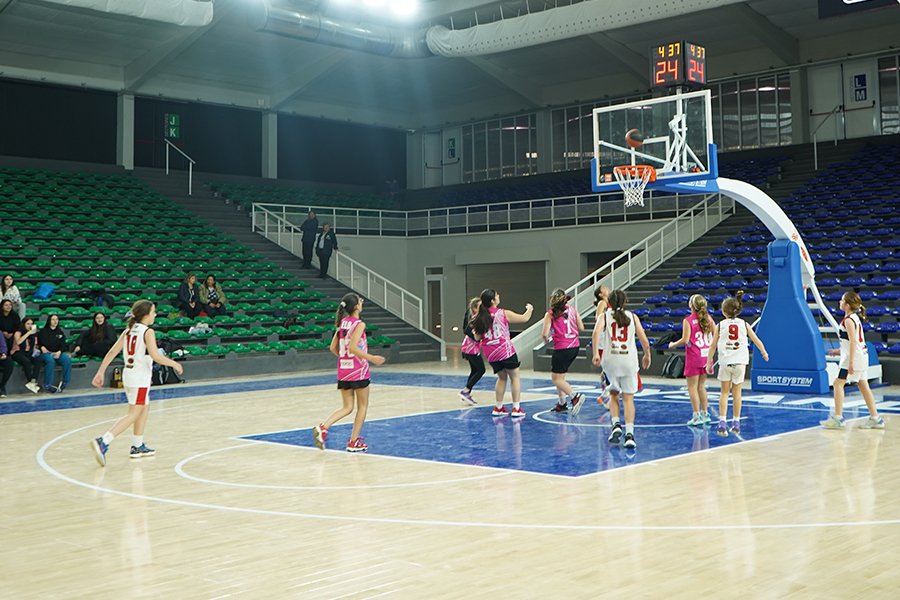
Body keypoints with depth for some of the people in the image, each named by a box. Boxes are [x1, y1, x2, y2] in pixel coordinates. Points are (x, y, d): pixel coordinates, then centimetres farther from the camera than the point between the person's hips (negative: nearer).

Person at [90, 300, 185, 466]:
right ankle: (103, 442, -22)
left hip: (128, 374, 9)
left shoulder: (128, 330, 9)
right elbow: (155, 356, -23)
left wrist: (100, 372, 8)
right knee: (132, 415, -8)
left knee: (144, 408, 23)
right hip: (140, 377, -9)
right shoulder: (148, 332, -12)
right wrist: (174, 364, -11)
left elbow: (112, 352, 6)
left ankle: (138, 446, 27)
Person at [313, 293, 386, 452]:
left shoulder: (342, 322, 8)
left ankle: (322, 427, -9)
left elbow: (333, 348, 10)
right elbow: (353, 347, -23)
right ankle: (353, 442, 10)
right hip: (358, 371, -7)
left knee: (347, 407, 13)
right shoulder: (359, 324, -13)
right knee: (362, 406, 10)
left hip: (343, 370, 7)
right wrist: (371, 358, -18)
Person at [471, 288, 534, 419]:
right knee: (514, 377, 8)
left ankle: (498, 407, 19)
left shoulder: (480, 317, 3)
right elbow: (524, 318, 1)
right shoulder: (503, 313, -8)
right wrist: (529, 309, 22)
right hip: (505, 351, -5)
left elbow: (477, 337, 10)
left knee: (502, 378, 21)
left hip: (490, 354, 5)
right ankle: (516, 408, 4)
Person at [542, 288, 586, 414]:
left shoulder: (550, 314, -8)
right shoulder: (572, 310, 6)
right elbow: (581, 328, 7)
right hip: (575, 346, 6)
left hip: (562, 349, -6)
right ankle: (562, 404, 19)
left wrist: (546, 340, 7)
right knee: (560, 375, 19)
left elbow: (544, 333, -15)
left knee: (556, 378, 3)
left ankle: (575, 396, -14)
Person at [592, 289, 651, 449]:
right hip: (629, 360, 0)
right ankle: (629, 433, -11)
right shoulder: (633, 317, 10)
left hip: (610, 359, 0)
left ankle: (616, 425, 3)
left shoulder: (604, 316, 7)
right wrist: (647, 356, 19)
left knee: (614, 394, 20)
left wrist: (595, 354, -15)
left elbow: (596, 332, -13)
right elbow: (644, 340, 4)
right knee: (628, 398, 2)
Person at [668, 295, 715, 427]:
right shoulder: (709, 319, 5)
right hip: (706, 355, 6)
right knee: (701, 386, 17)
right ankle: (705, 414, 18)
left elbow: (685, 340, -17)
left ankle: (697, 416, -2)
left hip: (693, 356, -6)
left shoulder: (688, 321, -12)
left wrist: (673, 345, 0)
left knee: (692, 387, 1)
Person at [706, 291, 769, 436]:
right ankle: (736, 424, 16)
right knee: (736, 392, 11)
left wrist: (708, 363, 10)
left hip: (725, 362, -1)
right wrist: (764, 353, 27)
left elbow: (713, 346, 1)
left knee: (724, 392, 6)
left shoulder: (720, 325, 0)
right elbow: (757, 340, 10)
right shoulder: (744, 324, 3)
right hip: (740, 362, 1)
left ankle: (722, 423, -6)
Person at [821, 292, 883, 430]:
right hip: (861, 356, 10)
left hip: (854, 357, -10)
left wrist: (850, 363, -24)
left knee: (838, 383, -5)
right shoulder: (855, 317, 14)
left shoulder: (848, 320, -15)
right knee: (863, 386, 11)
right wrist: (840, 351, 25)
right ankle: (875, 418, 13)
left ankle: (837, 418, -6)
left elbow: (853, 341, -22)